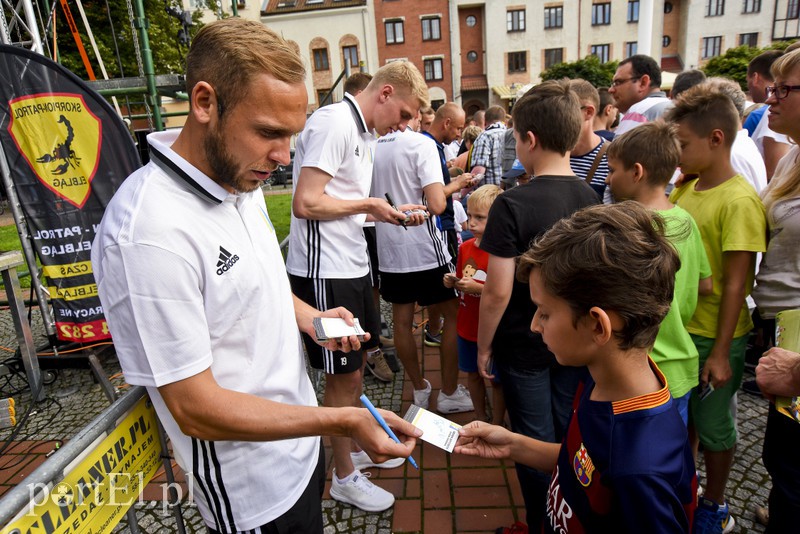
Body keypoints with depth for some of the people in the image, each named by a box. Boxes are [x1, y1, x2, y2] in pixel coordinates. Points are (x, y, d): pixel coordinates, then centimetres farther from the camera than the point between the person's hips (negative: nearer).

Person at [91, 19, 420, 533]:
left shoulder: (241, 180, -2)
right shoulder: (150, 230, -30)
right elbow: (195, 408, -26)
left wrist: (307, 315, -5)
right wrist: (345, 422, -26)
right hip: (253, 489, -7)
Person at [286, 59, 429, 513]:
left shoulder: (366, 133, 16)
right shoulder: (334, 123, -15)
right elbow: (306, 204, -22)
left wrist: (393, 213, 6)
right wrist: (370, 205, -12)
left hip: (352, 265, 10)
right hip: (324, 272, -10)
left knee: (359, 362, 20)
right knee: (344, 375, 3)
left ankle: (356, 447, 42)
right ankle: (345, 476, 25)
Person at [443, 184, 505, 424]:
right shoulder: (465, 247, 2)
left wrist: (478, 288, -26)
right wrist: (453, 282, -4)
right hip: (467, 325, 6)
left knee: (495, 379, 11)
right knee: (473, 374, 20)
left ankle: (497, 426, 30)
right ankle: (480, 419, 40)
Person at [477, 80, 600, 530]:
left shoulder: (514, 205, -22)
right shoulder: (591, 198, -4)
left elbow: (498, 293, -22)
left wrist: (484, 345, -7)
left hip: (524, 346, -6)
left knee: (536, 445, 13)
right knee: (568, 437, 23)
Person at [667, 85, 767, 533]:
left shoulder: (739, 201, -19)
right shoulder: (685, 189, 3)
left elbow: (735, 284, -19)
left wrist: (720, 353, -17)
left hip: (715, 337, -6)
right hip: (679, 327, 7)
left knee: (712, 424, 12)